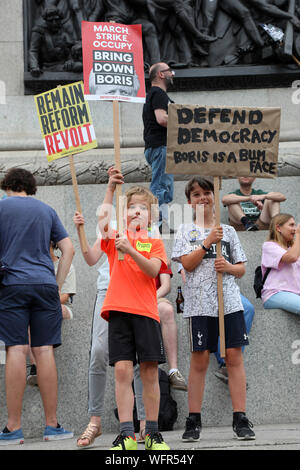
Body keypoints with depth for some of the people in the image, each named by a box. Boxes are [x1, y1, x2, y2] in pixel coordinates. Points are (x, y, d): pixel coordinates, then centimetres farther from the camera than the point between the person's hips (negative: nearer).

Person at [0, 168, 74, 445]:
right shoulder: (46, 211, 15)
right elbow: (68, 249, 10)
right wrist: (58, 285, 12)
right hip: (45, 284, 3)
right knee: (44, 351, 1)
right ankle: (52, 425, 2)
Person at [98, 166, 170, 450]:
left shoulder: (154, 243, 13)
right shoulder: (115, 238, 14)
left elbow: (153, 270, -6)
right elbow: (103, 217, -6)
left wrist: (131, 250, -19)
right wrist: (111, 187, -15)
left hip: (146, 311, 0)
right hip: (119, 309, 0)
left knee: (150, 373, -1)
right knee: (122, 370, -8)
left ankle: (152, 433, 9)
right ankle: (126, 435, -8)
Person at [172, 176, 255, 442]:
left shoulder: (228, 231, 15)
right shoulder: (186, 231, 10)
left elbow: (241, 269, 15)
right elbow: (187, 264, -4)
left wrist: (229, 267, -6)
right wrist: (208, 242, -11)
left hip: (229, 301, 2)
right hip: (199, 303, -1)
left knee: (234, 356, -4)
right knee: (200, 359, -2)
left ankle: (241, 419, -3)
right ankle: (193, 421, 4)